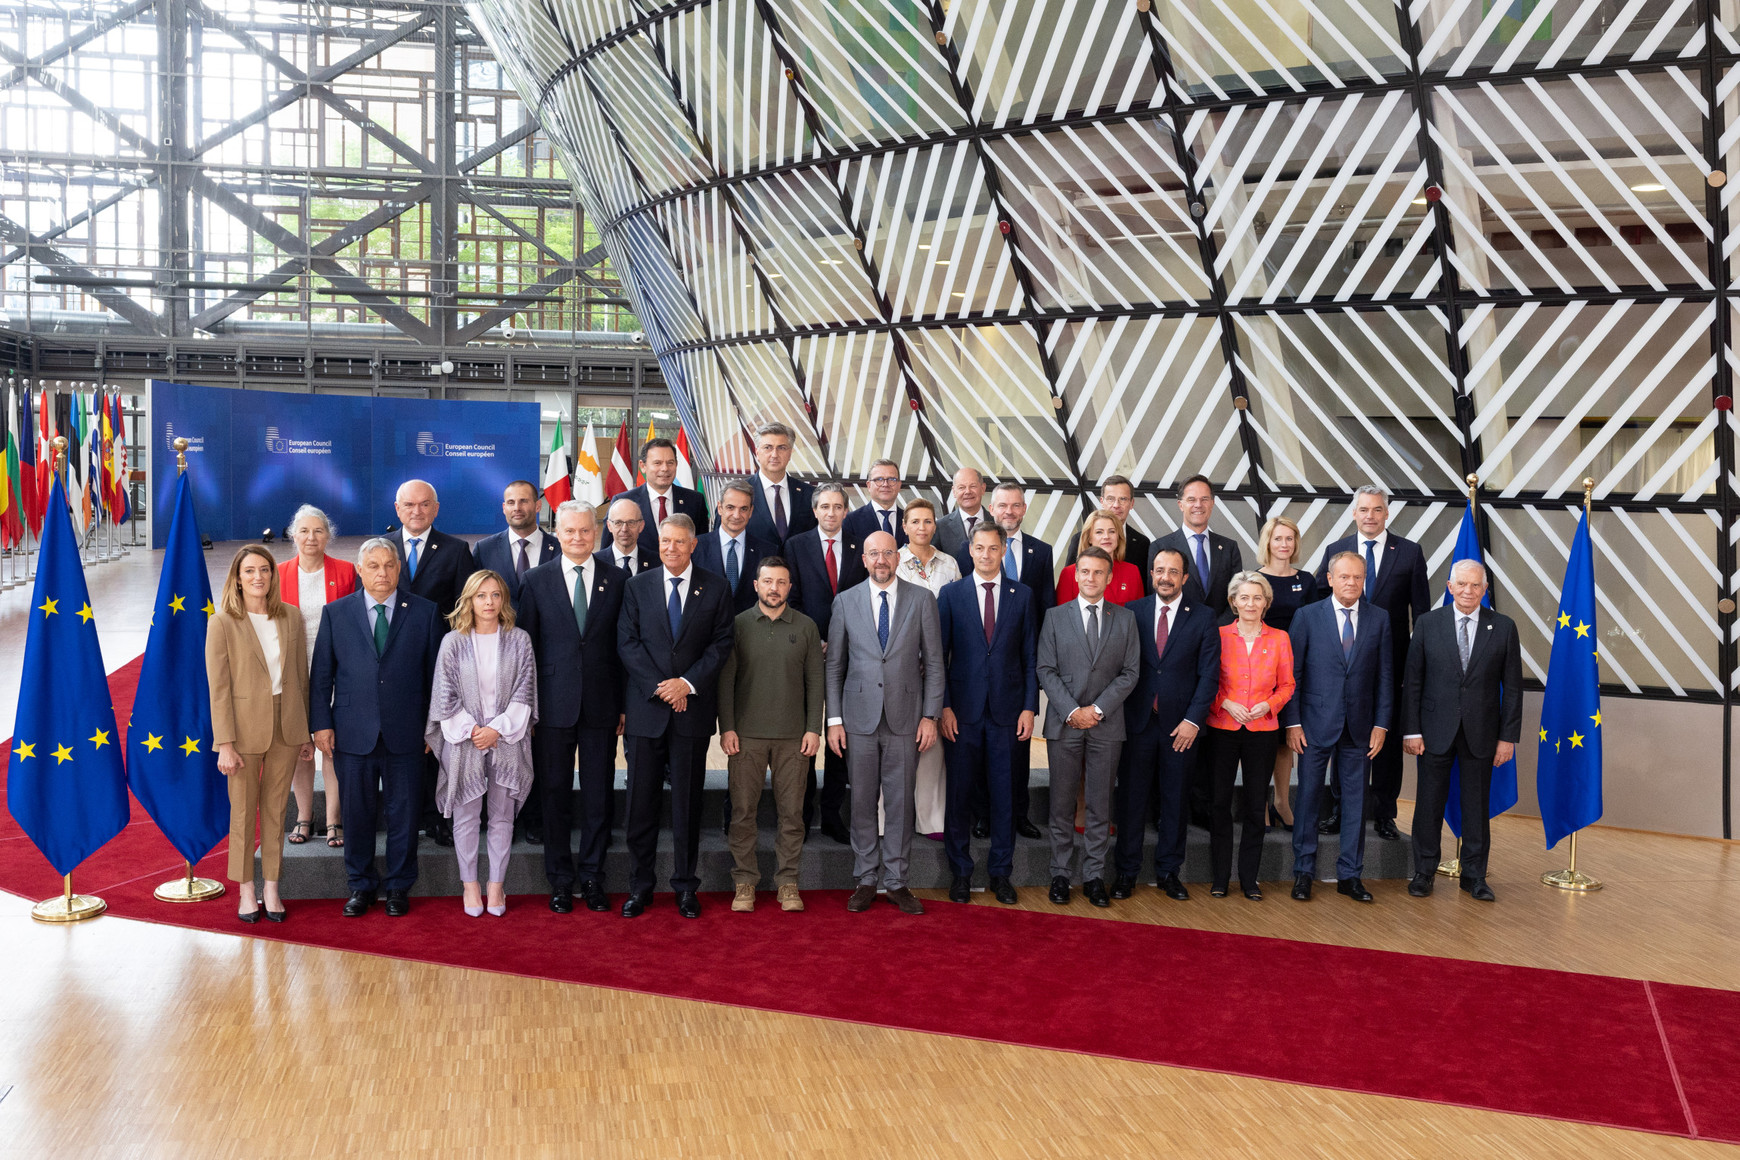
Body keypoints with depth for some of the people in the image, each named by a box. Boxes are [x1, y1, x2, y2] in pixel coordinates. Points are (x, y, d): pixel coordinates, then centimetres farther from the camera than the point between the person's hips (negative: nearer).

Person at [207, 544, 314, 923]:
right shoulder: (222, 623, -6)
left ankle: (272, 888, 21)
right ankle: (245, 890, 20)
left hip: (286, 728, 3)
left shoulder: (291, 617, 4)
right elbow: (218, 688, -8)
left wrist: (305, 731, 8)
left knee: (276, 810, 11)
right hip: (245, 728, -3)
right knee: (243, 812, 8)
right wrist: (225, 744, -12)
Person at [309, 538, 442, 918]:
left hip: (406, 734, 0)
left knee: (404, 814, 7)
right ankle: (361, 886, 26)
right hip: (353, 733, 1)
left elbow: (434, 674, 4)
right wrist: (321, 724, 0)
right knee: (358, 814, 10)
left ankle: (398, 887, 23)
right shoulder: (335, 613, 5)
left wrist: (432, 726, 2)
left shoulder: (424, 612, 2)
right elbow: (321, 675, 6)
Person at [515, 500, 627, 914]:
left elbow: (625, 646, 5)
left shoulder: (617, 580, 4)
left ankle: (592, 877, 19)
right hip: (553, 705, 0)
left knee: (599, 794, 6)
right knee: (555, 793, 6)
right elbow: (525, 646, 3)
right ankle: (560, 880, 19)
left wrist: (625, 704, 1)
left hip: (601, 704, 1)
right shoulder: (536, 580, 3)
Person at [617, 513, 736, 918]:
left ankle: (685, 887, 18)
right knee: (641, 802, 4)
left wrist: (688, 683, -12)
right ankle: (639, 887, 16)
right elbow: (627, 643, 0)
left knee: (687, 802, 7)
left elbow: (721, 643, 0)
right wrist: (660, 687, -10)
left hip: (693, 708, 0)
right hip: (646, 707, 1)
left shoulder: (716, 588, 4)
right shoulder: (638, 586, 6)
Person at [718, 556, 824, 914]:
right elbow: (726, 680, 3)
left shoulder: (806, 627, 7)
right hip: (746, 734, 0)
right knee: (743, 811, 2)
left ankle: (787, 882, 14)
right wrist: (726, 728, -3)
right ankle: (745, 882, 13)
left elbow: (815, 681, 7)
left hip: (793, 736, 1)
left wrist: (814, 729, 0)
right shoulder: (738, 625, 4)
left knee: (792, 811, 3)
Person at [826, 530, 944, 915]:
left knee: (901, 802, 5)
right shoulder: (845, 601, 5)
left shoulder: (922, 599, 3)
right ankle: (865, 881, 18)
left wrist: (930, 715, -3)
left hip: (905, 717, 0)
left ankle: (896, 881, 17)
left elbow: (934, 662, 3)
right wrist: (834, 719, 0)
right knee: (862, 802, 6)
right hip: (859, 718, 1)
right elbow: (834, 665, 6)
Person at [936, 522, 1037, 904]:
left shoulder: (1022, 595, 7)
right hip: (963, 710, -1)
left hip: (1007, 711, 1)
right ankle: (960, 873, 17)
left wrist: (1029, 707, -1)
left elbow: (1031, 657, 6)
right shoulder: (950, 594, 4)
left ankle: (1001, 873, 18)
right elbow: (939, 655, 2)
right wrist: (944, 706, -5)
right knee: (959, 793, 4)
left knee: (1004, 794, 6)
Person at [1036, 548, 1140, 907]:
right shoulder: (1055, 617, 5)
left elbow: (1130, 672, 2)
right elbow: (1046, 670, 0)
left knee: (1100, 806, 5)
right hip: (1064, 724, -1)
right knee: (1062, 805, 4)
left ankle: (1094, 876, 14)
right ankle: (1060, 874, 14)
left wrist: (1098, 708, -9)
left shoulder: (1125, 619, 7)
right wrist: (1072, 711, -11)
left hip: (1106, 725, 1)